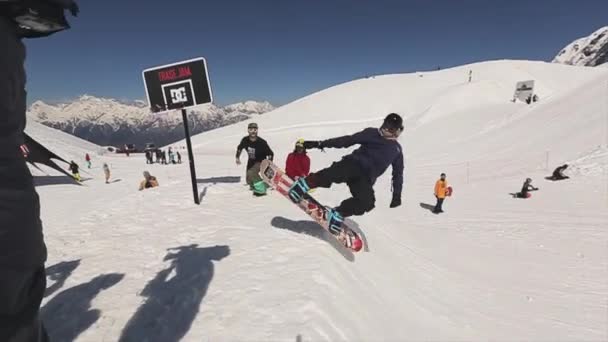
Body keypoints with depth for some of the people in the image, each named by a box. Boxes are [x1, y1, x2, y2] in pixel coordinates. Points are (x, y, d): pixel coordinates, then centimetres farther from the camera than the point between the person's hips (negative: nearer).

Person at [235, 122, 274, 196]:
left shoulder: (261, 142, -28)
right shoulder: (245, 140, -16)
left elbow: (270, 153, -18)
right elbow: (239, 148, 8)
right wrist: (237, 157, 9)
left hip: (261, 161, -6)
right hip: (251, 162, 6)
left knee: (251, 173, -32)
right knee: (248, 180, 12)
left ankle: (261, 189, -16)